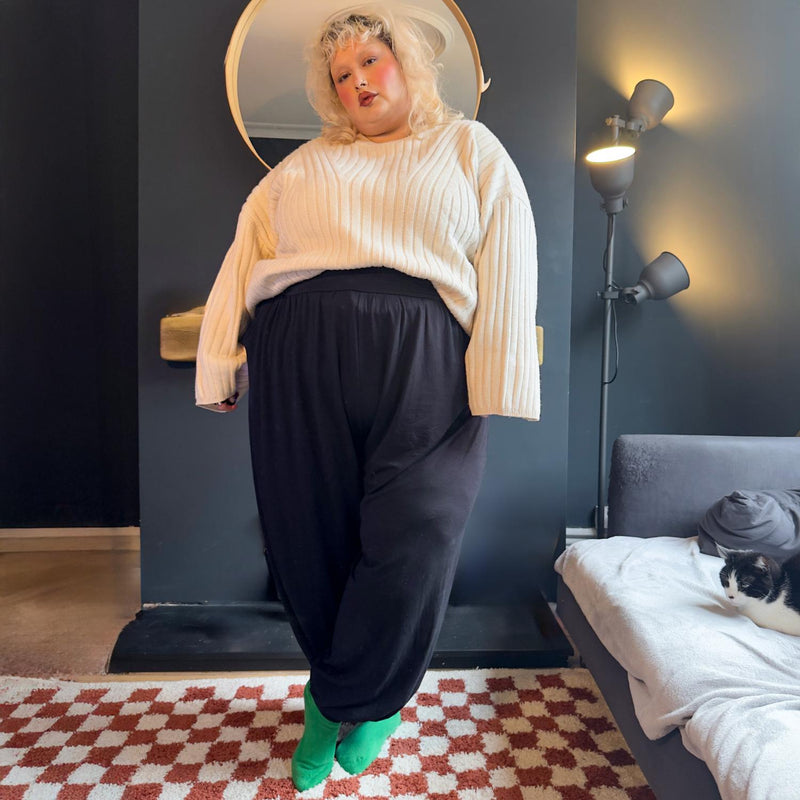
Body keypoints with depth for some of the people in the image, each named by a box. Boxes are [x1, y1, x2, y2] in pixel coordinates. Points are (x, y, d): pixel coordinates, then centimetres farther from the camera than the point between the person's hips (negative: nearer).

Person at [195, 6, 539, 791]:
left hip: (423, 369, -2)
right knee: (309, 537, 5)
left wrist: (492, 384, -8)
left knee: (408, 542, -5)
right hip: (298, 359, 3)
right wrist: (221, 369, 7)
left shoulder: (470, 148, 16)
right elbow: (246, 254, 16)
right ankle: (366, 695, 30)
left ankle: (342, 702, 22)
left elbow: (506, 262, 4)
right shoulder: (303, 165, 23)